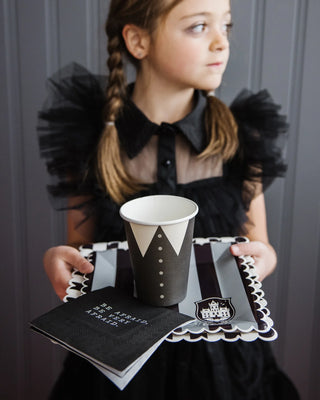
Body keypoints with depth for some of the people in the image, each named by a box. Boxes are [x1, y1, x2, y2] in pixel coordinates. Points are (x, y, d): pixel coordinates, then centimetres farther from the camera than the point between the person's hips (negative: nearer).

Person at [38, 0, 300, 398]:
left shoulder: (242, 137, -8)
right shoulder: (92, 137, -11)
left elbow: (259, 245, 2)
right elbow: (81, 246, 0)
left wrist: (264, 256, -19)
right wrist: (57, 258, -21)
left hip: (219, 352, 1)